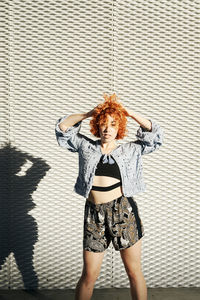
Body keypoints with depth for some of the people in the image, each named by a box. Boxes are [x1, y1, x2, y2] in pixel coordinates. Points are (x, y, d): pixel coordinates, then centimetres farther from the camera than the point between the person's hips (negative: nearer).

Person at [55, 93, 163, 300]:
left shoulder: (130, 150, 10)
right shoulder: (86, 146, 12)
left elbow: (155, 133, 5)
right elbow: (62, 127, 14)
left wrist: (128, 112, 5)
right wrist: (89, 113, 8)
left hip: (124, 211, 0)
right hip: (94, 214, 1)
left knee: (134, 272, 9)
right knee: (89, 275, 7)